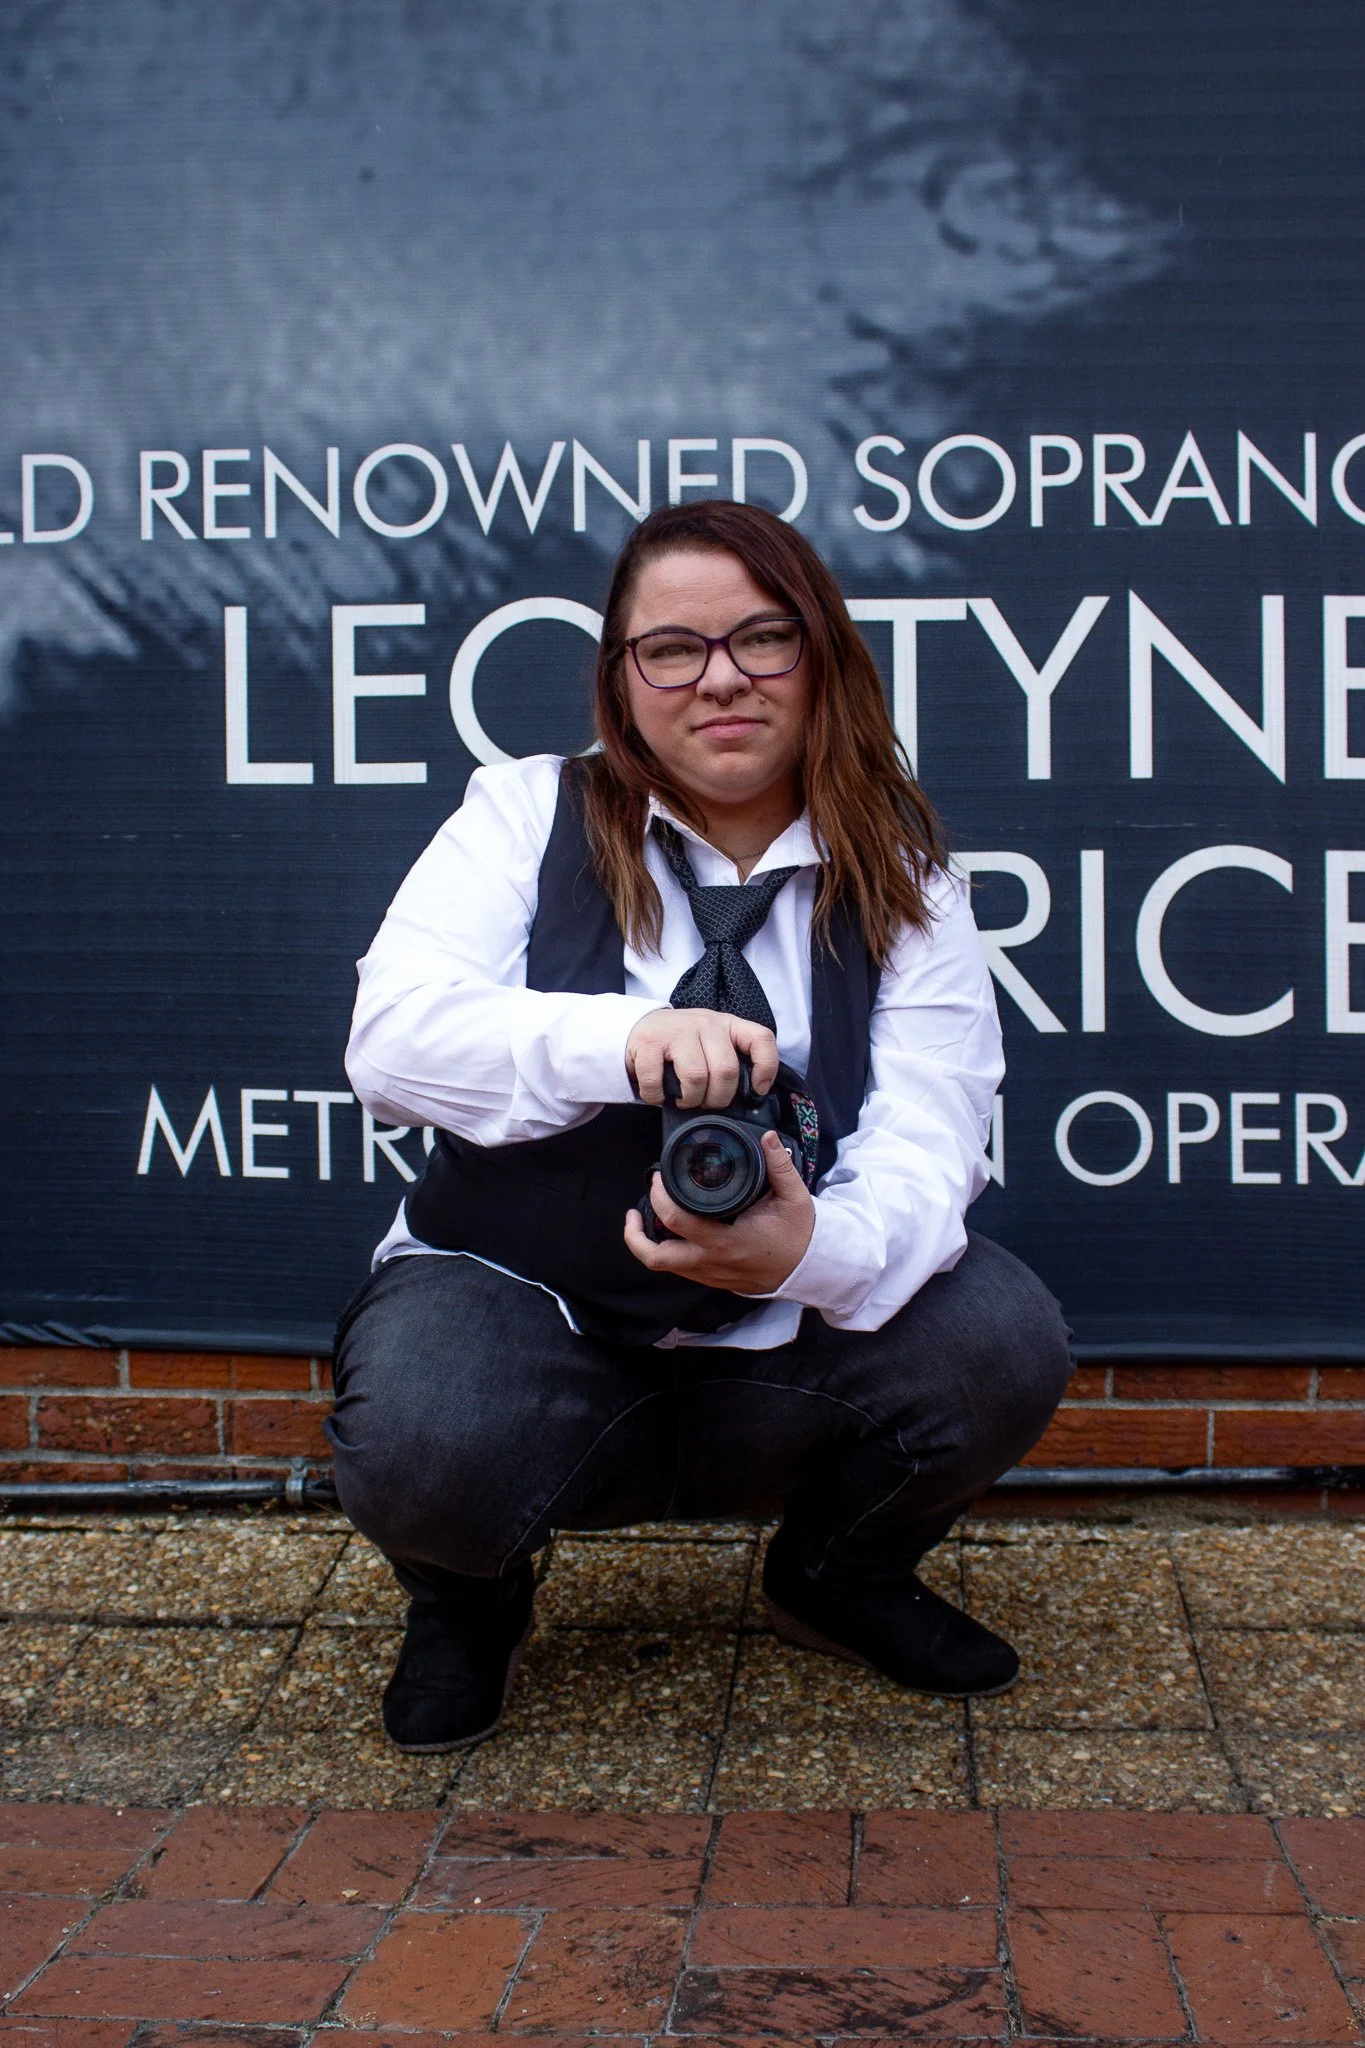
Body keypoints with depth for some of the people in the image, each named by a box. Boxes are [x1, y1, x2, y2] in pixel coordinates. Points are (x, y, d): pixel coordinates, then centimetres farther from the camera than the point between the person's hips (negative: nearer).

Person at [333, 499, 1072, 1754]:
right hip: (527, 1310, -2)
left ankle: (841, 1577, 11)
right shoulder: (527, 816, -1)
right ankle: (470, 1599, 7)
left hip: (789, 1343, 2)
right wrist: (622, 1038, -34)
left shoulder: (904, 883, 2)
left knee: (1003, 1343, -24)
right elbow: (394, 1036, -15)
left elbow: (921, 1154, -10)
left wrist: (817, 1250, -35)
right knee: (419, 1446, -34)